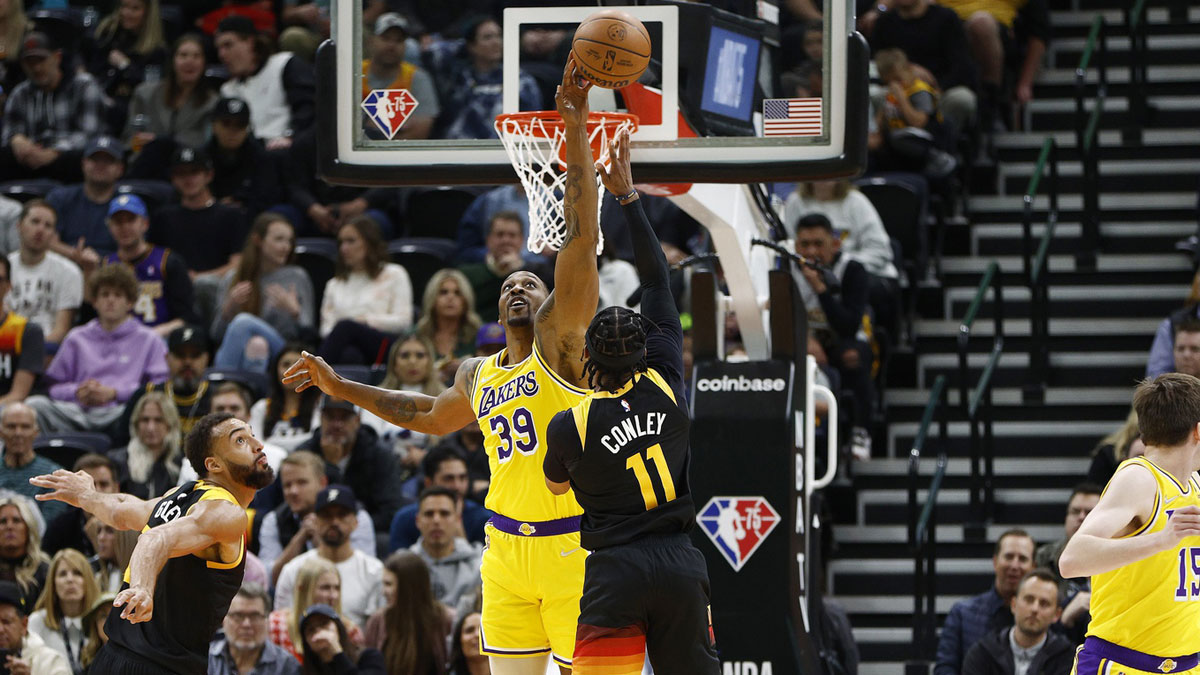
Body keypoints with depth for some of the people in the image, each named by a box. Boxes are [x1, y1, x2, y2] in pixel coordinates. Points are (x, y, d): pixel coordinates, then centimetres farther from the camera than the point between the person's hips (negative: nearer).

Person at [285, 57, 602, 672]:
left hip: (573, 547, -6)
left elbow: (580, 237, -13)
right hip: (506, 549, 6)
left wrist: (575, 130, -20)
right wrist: (341, 387, 38)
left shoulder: (560, 342, -4)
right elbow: (431, 415, 38)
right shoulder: (477, 377, 16)